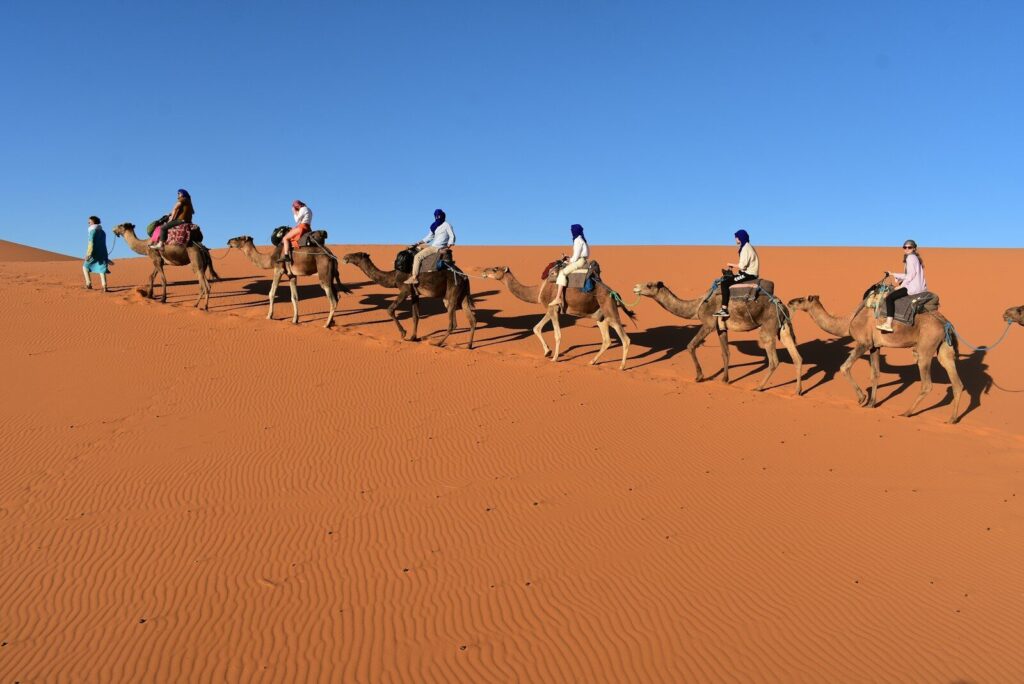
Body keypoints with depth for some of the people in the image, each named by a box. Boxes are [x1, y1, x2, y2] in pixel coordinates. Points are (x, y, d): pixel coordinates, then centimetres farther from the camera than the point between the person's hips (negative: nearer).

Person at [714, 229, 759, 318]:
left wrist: (731, 264, -7)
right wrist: (733, 266, 9)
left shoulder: (746, 249, -16)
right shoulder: (748, 247, 16)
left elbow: (742, 266, -21)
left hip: (748, 274, -11)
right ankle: (724, 308, 16)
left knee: (725, 283, -17)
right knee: (725, 278, 18)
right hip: (749, 273, 11)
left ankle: (724, 309, -21)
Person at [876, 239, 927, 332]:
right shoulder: (915, 257, 21)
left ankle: (888, 324, -26)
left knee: (889, 297, -18)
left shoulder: (911, 257, -9)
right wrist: (893, 275, 26)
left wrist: (902, 285, -12)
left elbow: (912, 274, -17)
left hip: (914, 287, -11)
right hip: (920, 287, 11)